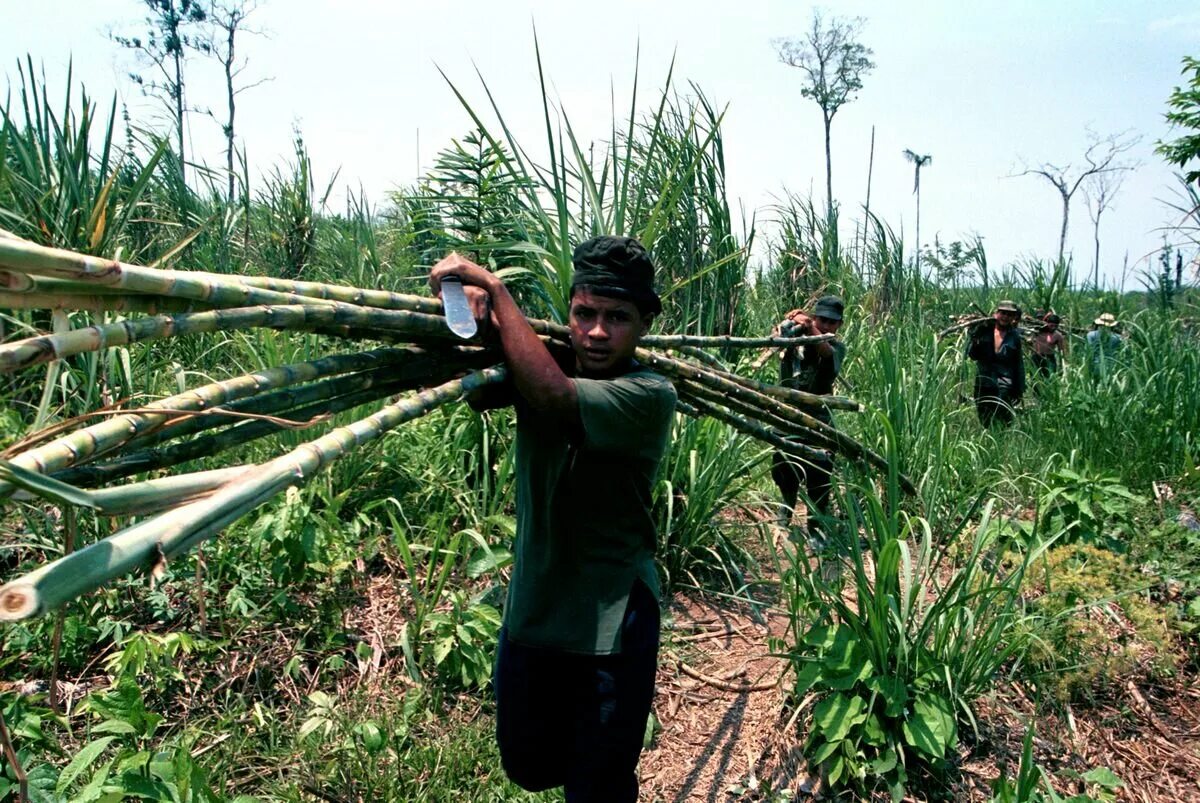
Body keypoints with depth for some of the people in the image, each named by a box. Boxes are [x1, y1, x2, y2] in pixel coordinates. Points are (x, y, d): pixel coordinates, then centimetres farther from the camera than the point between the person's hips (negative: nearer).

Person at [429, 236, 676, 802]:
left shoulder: (650, 396, -20)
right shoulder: (539, 363, -3)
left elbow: (553, 393, -35)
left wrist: (495, 289, -27)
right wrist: (472, 312, -33)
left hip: (610, 623, -5)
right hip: (531, 608, 5)